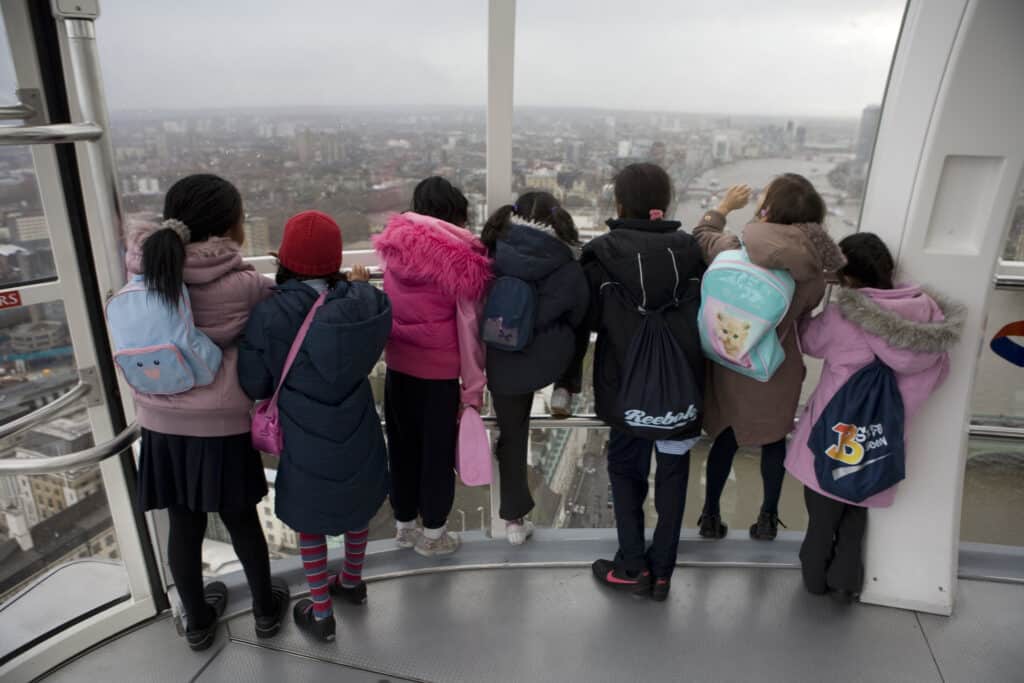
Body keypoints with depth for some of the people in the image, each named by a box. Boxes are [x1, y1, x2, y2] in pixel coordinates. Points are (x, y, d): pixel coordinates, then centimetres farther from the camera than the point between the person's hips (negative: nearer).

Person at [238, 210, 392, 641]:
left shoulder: (270, 316, -24)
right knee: (357, 507, 26)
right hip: (358, 436, 3)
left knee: (310, 524, 19)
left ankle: (320, 614, 35)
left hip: (308, 445, -3)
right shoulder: (364, 301, -17)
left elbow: (253, 386, -13)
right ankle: (352, 581, 49)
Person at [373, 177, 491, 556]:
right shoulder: (462, 259, -13)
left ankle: (404, 524, 36)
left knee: (402, 446, 19)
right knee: (438, 451, 12)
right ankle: (433, 534, 27)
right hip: (440, 371, -4)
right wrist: (474, 387, -6)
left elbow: (389, 306, 1)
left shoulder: (394, 245, -1)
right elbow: (469, 328, -12)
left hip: (397, 364, 4)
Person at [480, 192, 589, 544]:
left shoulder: (491, 258, -11)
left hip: (501, 363, 3)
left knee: (512, 433, 16)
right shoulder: (567, 270, -12)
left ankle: (515, 518, 27)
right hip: (544, 363, -3)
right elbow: (577, 321, 4)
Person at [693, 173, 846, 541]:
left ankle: (711, 516, 28)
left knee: (726, 437, 18)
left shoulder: (736, 249, -20)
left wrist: (724, 207, 15)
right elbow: (802, 314, -2)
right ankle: (768, 519, 33)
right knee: (773, 439, 21)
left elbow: (701, 237, 0)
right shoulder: (814, 270, -13)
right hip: (779, 367, 1)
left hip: (731, 363, 0)